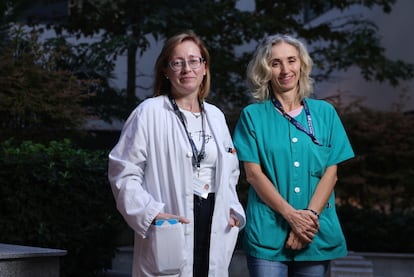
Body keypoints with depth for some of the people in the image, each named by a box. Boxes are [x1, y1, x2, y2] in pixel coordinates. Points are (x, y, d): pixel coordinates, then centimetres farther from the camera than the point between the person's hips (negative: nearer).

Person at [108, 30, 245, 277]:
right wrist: (150, 213, -17)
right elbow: (124, 172, -6)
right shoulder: (150, 112, -3)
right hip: (169, 233, -5)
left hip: (214, 228, 5)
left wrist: (233, 209, 7)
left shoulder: (216, 116, 16)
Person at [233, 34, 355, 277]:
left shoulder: (325, 113, 8)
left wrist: (310, 215, -11)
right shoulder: (253, 116, 4)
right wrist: (292, 215, -14)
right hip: (268, 232, -2)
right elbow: (253, 174, -4)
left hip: (317, 234, 2)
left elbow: (331, 172, 3)